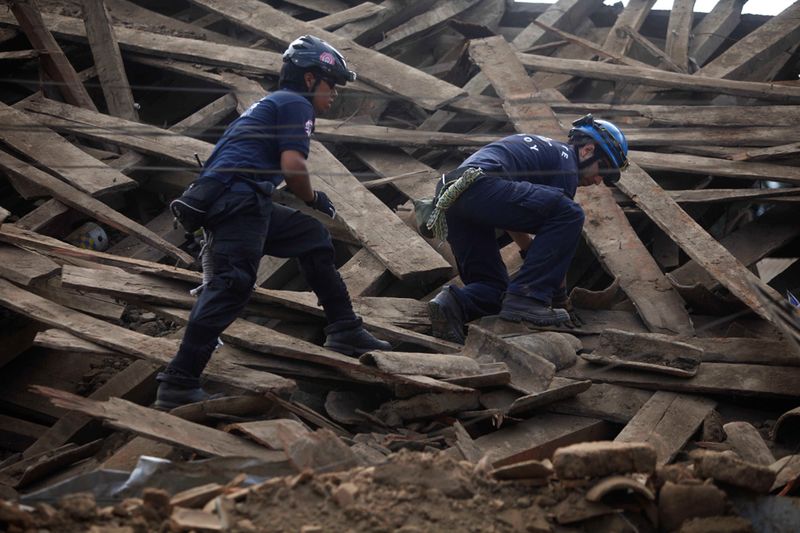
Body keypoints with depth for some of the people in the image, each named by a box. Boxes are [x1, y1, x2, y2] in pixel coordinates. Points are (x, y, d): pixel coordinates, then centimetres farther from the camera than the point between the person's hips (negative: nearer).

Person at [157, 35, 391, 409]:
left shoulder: (272, 103, 31)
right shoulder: (297, 104, 1)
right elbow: (293, 166, -12)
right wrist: (314, 199, 5)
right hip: (238, 199, -10)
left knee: (314, 239, 20)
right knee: (231, 284, -18)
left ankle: (344, 332, 23)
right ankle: (178, 384, -24)